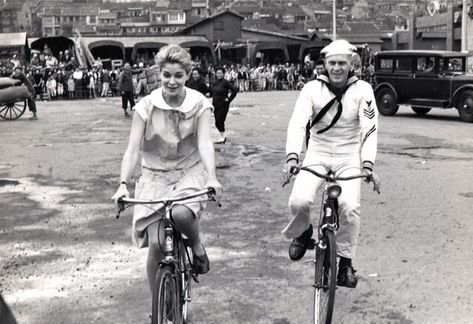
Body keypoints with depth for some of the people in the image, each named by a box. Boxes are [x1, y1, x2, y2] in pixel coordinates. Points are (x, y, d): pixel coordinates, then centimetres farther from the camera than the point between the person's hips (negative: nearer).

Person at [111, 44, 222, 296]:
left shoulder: (199, 104, -8)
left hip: (189, 173, -1)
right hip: (155, 176, 1)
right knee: (156, 244, -11)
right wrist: (123, 184, -28)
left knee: (181, 213, -35)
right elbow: (132, 149, -13)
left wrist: (212, 178, -36)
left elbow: (204, 143, -19)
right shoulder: (147, 106, -8)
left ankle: (196, 245, 2)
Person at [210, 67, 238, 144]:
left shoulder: (226, 82, -11)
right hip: (215, 104, 6)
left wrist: (229, 99, -14)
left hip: (223, 105, -6)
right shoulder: (214, 83, 7)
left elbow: (234, 91, -15)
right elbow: (211, 92, 23)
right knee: (217, 121, 9)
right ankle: (222, 136, 24)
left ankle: (222, 137, 7)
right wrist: (213, 99, 11)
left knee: (219, 121, -8)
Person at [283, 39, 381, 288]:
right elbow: (297, 123, -18)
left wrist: (368, 164, -29)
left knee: (350, 207, -21)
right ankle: (302, 232, 12)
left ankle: (345, 262, 1)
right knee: (299, 200, -23)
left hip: (349, 157, 0)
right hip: (317, 154, 0)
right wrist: (292, 156, -34)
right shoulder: (312, 89, -7)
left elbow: (370, 128, -16)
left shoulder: (362, 90, -7)